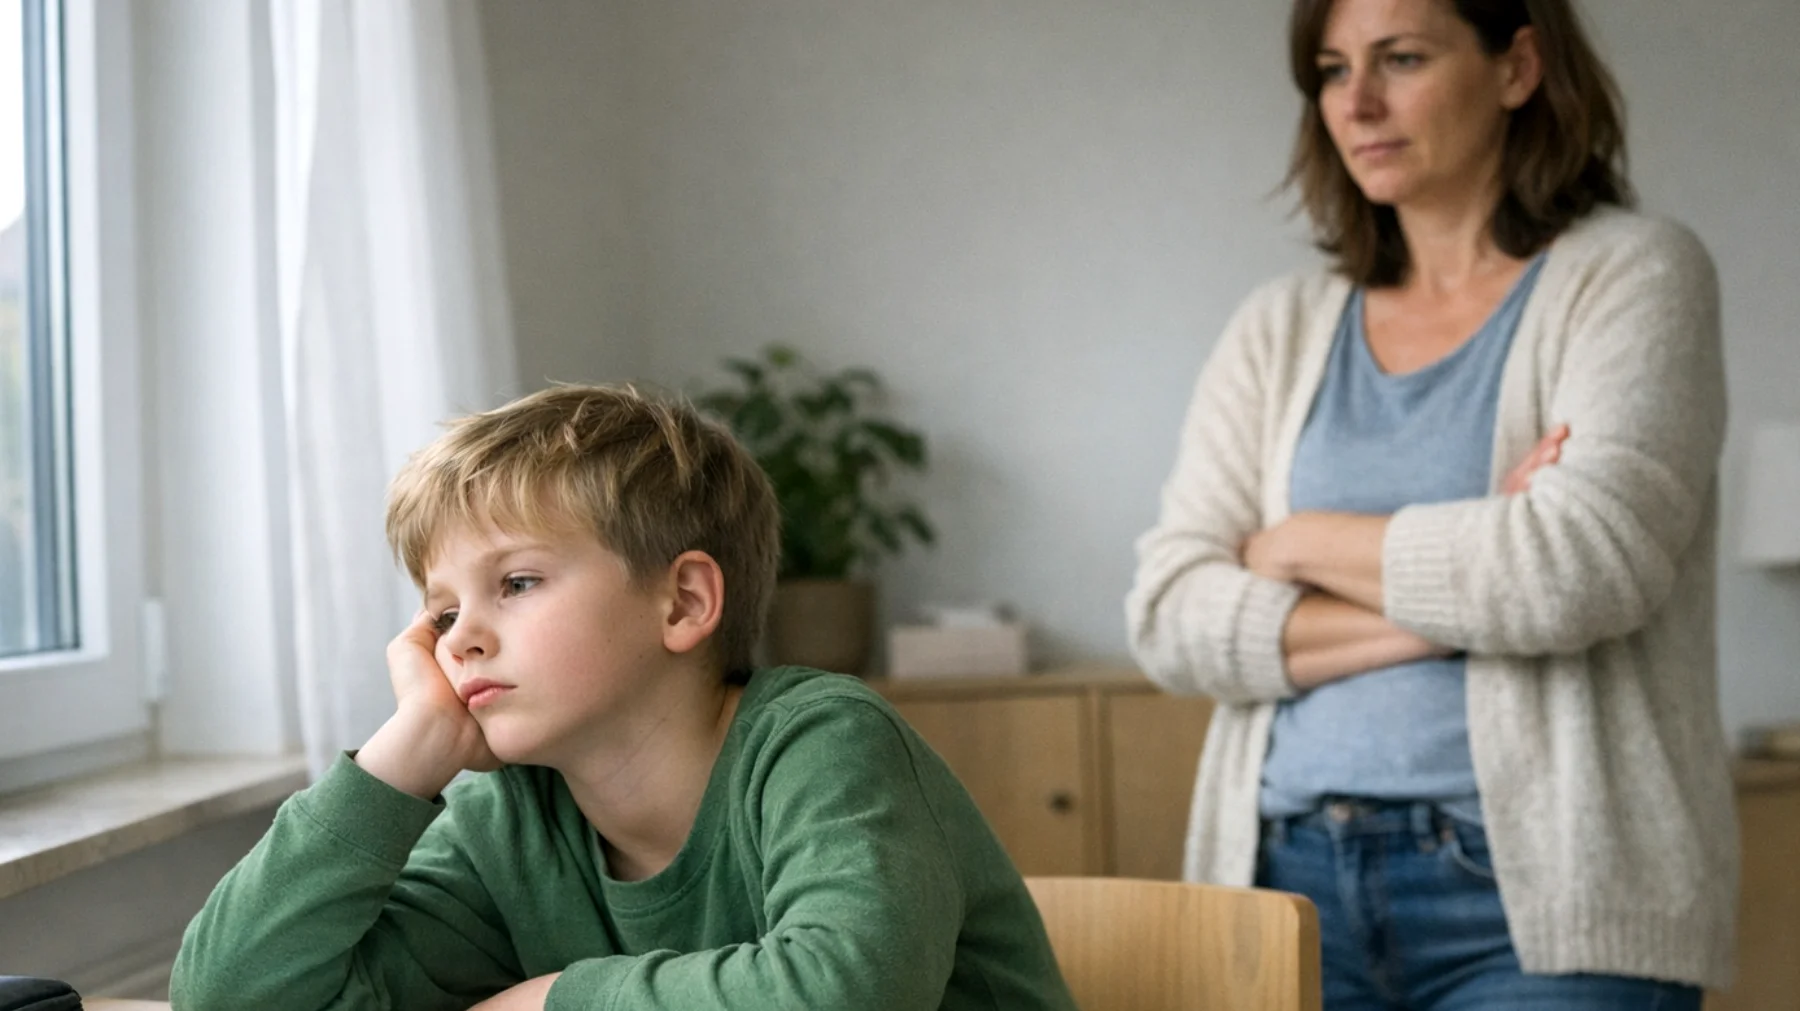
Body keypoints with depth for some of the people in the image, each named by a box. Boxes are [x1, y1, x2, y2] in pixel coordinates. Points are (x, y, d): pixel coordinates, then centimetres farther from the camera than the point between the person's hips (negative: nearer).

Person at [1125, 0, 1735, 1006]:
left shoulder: (1633, 274, 0)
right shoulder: (1281, 327, 10)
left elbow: (1581, 564, -16)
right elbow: (1168, 615, 1)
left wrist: (1305, 543, -3)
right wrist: (1445, 601, -11)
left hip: (1542, 894, -3)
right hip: (1293, 878, 4)